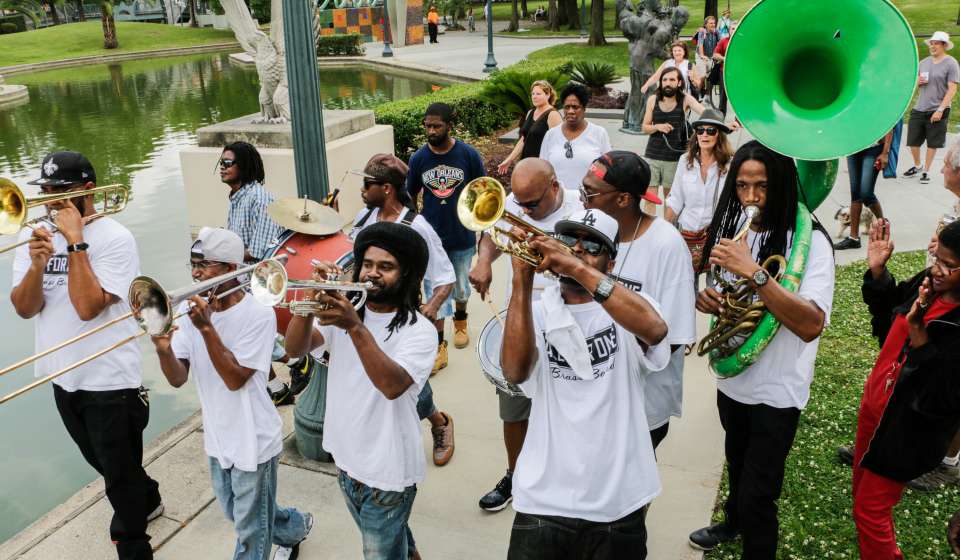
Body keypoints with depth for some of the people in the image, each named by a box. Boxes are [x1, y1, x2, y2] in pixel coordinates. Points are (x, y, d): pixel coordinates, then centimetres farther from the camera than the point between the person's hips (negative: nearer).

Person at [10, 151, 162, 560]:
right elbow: (24, 308, -4)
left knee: (120, 473, 8)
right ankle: (147, 501, 51)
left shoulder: (114, 238, -17)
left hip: (109, 382, -7)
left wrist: (76, 241, -24)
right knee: (107, 464, 26)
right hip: (62, 377, 7)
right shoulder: (34, 235, 1)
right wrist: (36, 264, -22)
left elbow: (87, 307, -27)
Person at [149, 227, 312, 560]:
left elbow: (234, 379, -25)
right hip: (218, 438, 7)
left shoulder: (258, 315, -21)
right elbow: (178, 379, -8)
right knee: (241, 517, 26)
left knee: (250, 532, 9)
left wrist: (206, 327, -30)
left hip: (252, 442, -7)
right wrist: (164, 349, -29)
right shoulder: (191, 309, -5)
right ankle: (294, 528, 52)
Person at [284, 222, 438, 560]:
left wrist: (355, 327, -40)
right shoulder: (342, 309, 0)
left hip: (386, 471, -6)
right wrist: (313, 298, -28)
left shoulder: (419, 330, -16)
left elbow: (392, 385, -32)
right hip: (345, 458, 6)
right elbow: (294, 348, -12)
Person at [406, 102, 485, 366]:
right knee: (435, 292, 2)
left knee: (460, 288, 19)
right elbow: (410, 196, 5)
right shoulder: (418, 158, -7)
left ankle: (460, 322, 48)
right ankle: (439, 348, 13)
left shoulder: (469, 154, -12)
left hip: (462, 237, 0)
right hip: (431, 238, 0)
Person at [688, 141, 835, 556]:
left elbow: (810, 325, -33)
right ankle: (733, 522, 54)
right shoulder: (736, 228, -2)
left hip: (776, 391, -6)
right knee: (737, 463, 28)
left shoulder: (809, 241, -22)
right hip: (733, 376, 6)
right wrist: (709, 299, -10)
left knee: (757, 494, 2)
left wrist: (753, 272, -39)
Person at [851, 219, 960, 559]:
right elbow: (888, 318, 13)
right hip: (875, 403, 8)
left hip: (908, 429, -7)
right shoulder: (931, 283, -6)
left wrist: (918, 334, -35)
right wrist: (877, 271, -2)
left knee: (869, 510, 6)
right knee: (862, 490, 24)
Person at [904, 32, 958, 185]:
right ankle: (917, 166, 30)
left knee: (932, 143, 4)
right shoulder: (924, 62, 10)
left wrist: (940, 110, -18)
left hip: (937, 110, -5)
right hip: (919, 109, 5)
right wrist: (917, 81, -4)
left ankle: (926, 171, 17)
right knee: (912, 141, 6)